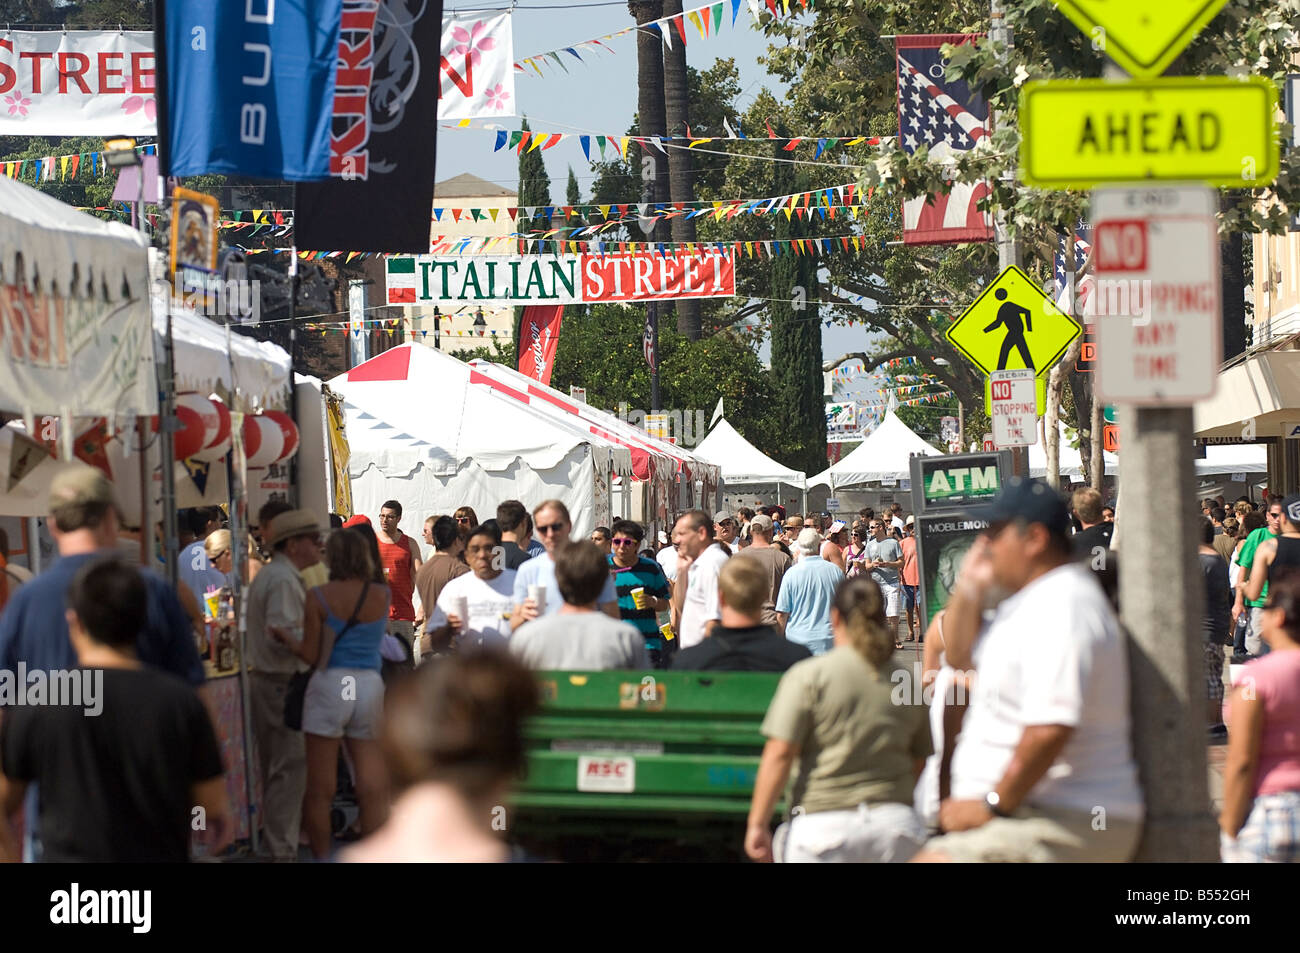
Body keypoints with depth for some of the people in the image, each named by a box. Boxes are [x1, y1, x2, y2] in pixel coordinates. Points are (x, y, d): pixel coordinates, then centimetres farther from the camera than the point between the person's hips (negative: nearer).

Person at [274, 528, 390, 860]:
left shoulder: (319, 597, -6)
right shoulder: (382, 596, 3)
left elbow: (311, 655, -6)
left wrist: (284, 638, 11)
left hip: (330, 685, -3)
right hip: (370, 686, 3)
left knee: (320, 790, 5)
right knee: (373, 789, 4)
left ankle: (321, 858, 9)